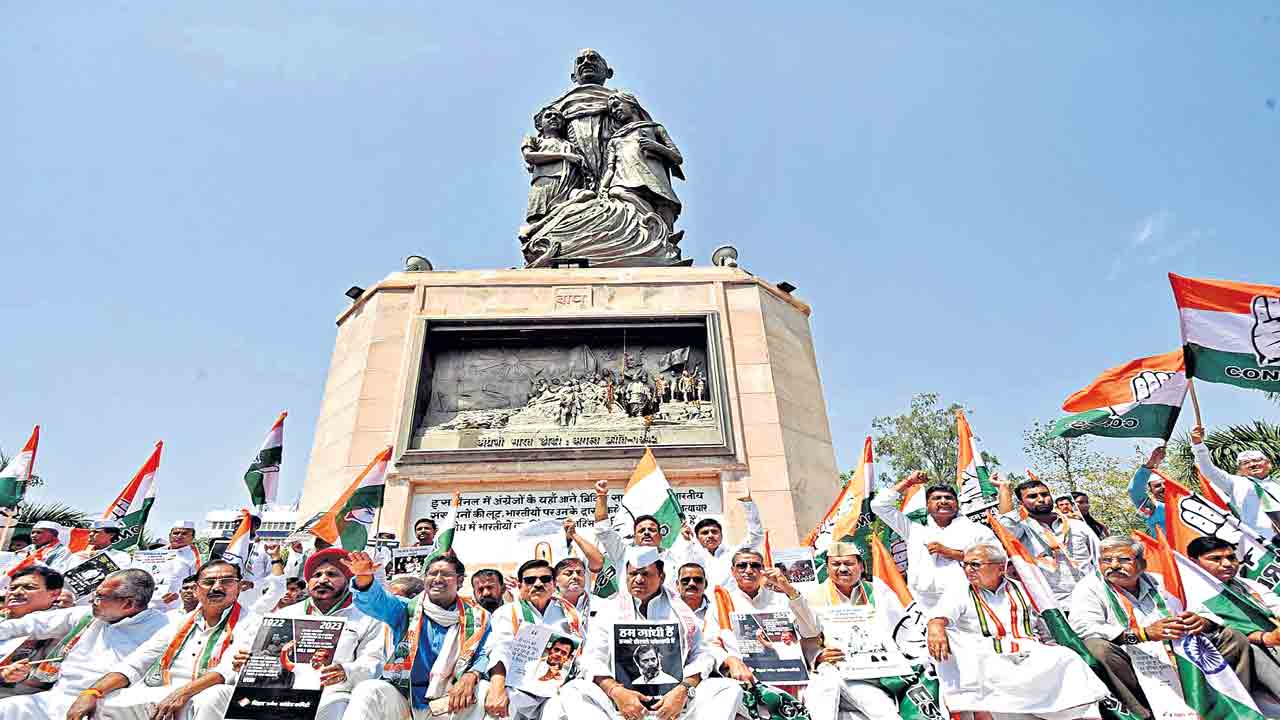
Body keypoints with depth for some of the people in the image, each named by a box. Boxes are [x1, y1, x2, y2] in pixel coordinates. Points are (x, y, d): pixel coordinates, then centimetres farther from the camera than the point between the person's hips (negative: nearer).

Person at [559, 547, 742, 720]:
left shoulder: (680, 610, 12)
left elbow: (701, 655, 8)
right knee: (571, 690, -24)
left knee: (730, 688, -21)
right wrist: (616, 692, -17)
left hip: (674, 697, 0)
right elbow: (593, 660, 2)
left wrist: (684, 690, -12)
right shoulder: (609, 609, 11)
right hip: (621, 701, 0)